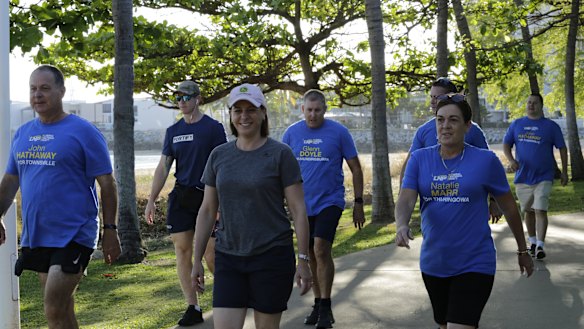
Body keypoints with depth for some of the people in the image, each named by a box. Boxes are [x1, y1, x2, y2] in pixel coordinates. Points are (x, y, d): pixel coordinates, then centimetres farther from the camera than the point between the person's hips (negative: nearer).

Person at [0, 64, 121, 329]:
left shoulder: (83, 132, -8)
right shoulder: (22, 134, 10)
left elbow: (106, 183, -7)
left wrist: (110, 230, -10)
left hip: (72, 236, -6)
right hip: (35, 236, 6)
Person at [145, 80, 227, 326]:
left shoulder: (213, 128, -4)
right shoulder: (173, 131, 10)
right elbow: (163, 168, 12)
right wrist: (151, 200, 6)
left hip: (206, 197, -5)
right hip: (181, 196, 5)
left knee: (211, 254, -3)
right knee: (182, 250, 2)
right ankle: (193, 308, 9)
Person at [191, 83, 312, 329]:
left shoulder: (280, 155, -5)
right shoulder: (218, 156, 6)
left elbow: (298, 210, -5)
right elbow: (207, 211, 10)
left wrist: (303, 259, -9)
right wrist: (197, 260, 9)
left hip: (271, 257, -3)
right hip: (228, 258, 3)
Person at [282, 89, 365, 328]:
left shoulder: (339, 132, -5)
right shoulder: (291, 133, 2)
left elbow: (356, 169, 1)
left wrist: (358, 203, -1)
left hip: (330, 201, -3)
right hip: (303, 204, 4)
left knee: (321, 249, -17)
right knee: (311, 255, 11)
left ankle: (326, 307, -7)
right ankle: (318, 303, 26)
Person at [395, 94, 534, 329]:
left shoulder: (485, 160, -6)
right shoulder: (419, 159, 1)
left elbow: (509, 207, 5)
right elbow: (405, 201, -10)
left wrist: (522, 250, 13)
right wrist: (402, 226, -32)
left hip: (474, 264, -4)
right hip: (433, 264, 4)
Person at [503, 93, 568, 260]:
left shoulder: (551, 126, 1)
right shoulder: (516, 124, 7)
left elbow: (562, 148, 4)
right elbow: (506, 145, 7)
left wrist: (564, 172, 1)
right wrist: (511, 160, -12)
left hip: (543, 177, -3)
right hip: (522, 176, 3)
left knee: (540, 210, -12)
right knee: (528, 211, 13)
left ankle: (540, 246, -11)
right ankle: (532, 243, 28)